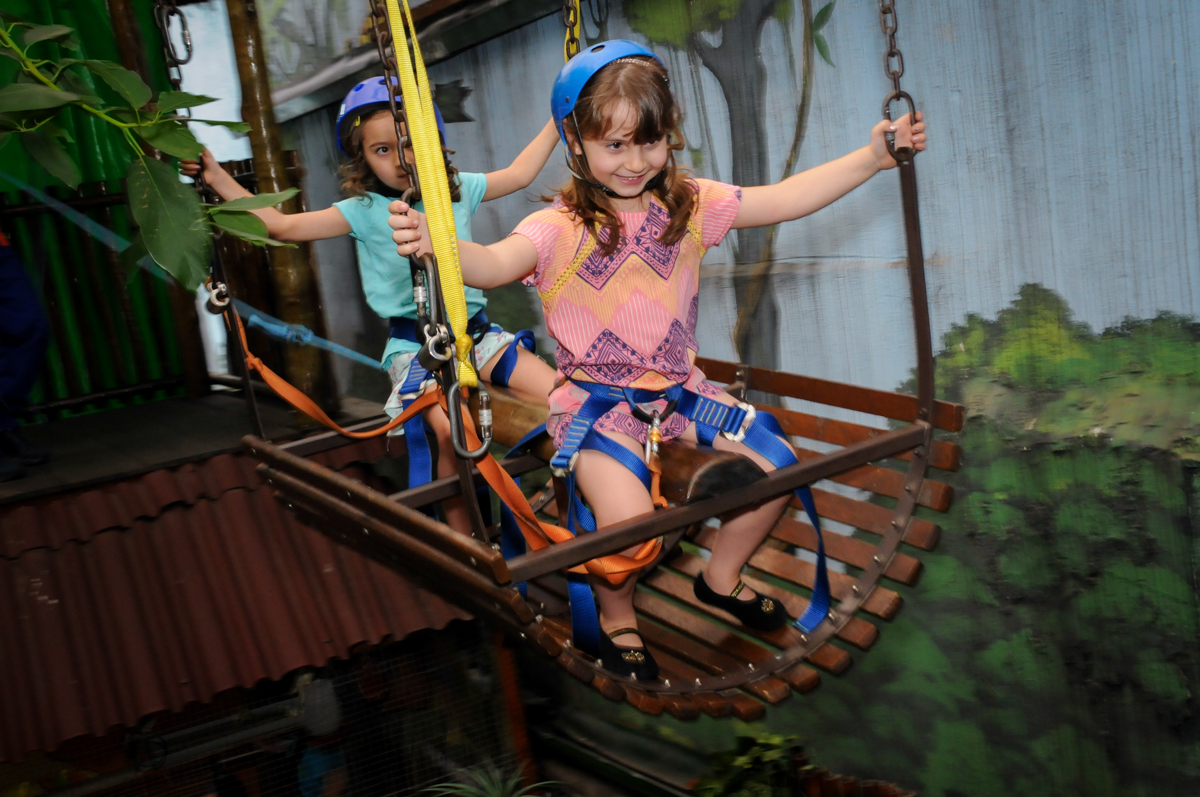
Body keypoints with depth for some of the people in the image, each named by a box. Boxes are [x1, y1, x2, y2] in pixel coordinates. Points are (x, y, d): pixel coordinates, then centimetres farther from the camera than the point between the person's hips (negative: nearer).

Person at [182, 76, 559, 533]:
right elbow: (283, 225, -4)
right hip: (415, 345, -4)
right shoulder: (365, 211, -2)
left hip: (474, 331, 4)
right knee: (450, 429, -30)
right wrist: (219, 179, -9)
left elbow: (519, 173, 24)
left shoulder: (459, 189, 8)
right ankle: (463, 537, -14)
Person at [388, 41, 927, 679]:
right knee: (629, 519, -27)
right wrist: (435, 244, -54)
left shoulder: (689, 205, 1)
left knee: (778, 463, -2)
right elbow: (497, 263, -33)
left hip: (675, 386, 6)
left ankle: (721, 577, 25)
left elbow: (784, 200, 2)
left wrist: (871, 158, -3)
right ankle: (615, 616, 9)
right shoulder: (560, 228, -14)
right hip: (593, 396, -5)